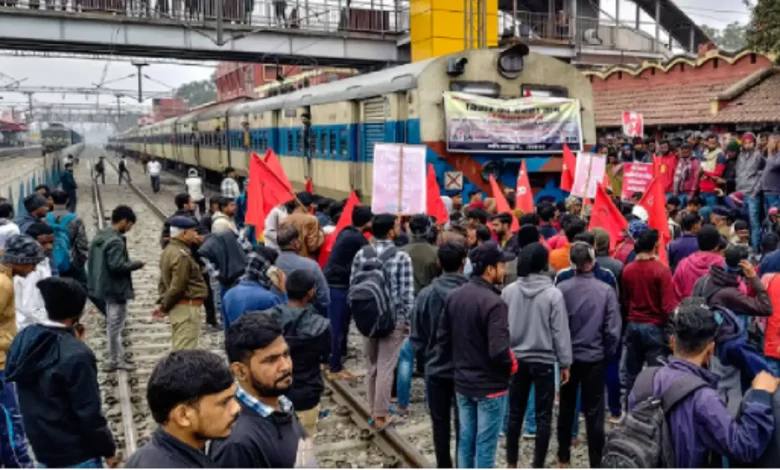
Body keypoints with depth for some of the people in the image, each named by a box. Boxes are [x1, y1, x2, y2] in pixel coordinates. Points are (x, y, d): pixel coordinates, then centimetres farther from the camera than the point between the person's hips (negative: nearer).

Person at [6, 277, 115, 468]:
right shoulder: (77, 355, -27)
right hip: (76, 453, -7)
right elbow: (89, 412, -23)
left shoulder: (23, 341, -4)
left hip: (42, 446, 8)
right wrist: (108, 449, -7)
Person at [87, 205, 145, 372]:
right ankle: (115, 360, 10)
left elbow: (92, 261, 15)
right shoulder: (116, 240, -22)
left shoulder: (100, 236, 9)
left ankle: (117, 357, 26)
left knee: (112, 323, 17)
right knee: (116, 324, 1)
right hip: (116, 288, -10)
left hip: (105, 286, 10)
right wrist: (136, 264, -14)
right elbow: (117, 265, -28)